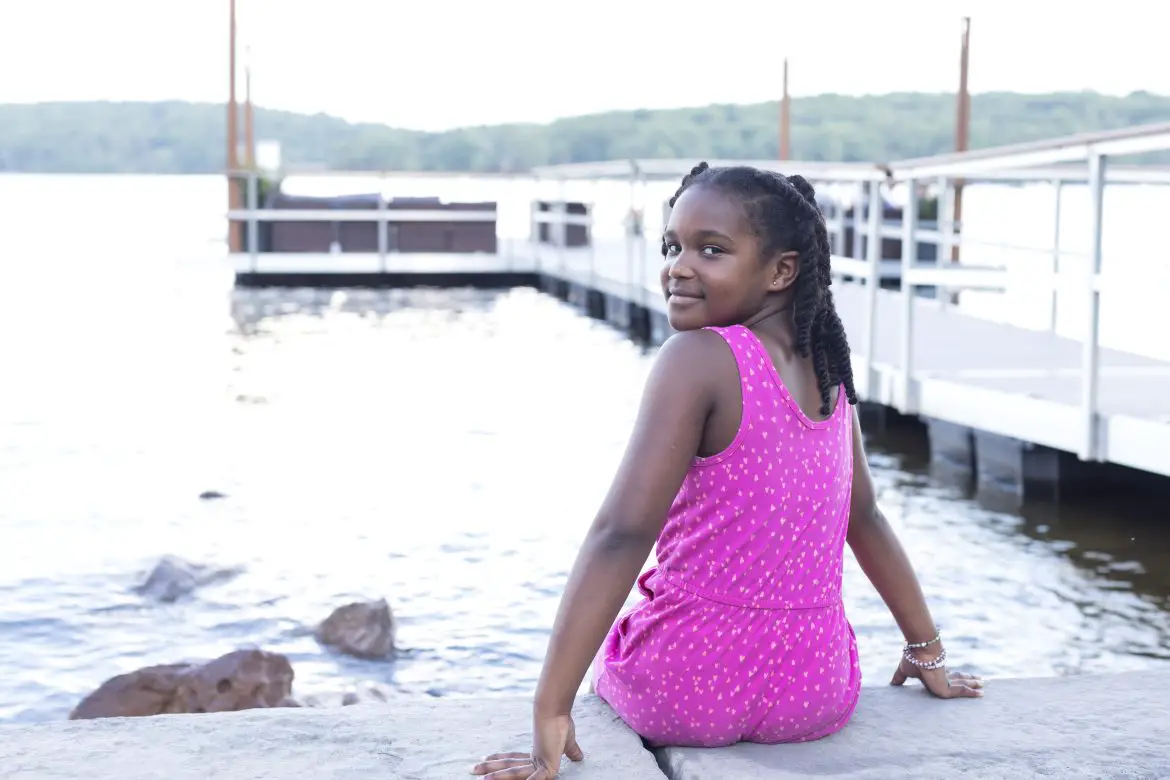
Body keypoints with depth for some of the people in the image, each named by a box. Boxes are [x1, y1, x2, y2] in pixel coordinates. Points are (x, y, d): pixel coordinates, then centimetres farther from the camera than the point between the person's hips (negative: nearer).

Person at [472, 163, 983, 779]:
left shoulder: (697, 358, -17)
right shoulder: (827, 370, 3)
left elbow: (620, 532, -24)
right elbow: (865, 519, 14)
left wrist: (550, 711, -25)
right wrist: (929, 653, 27)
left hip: (687, 691, -5)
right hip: (819, 695, 5)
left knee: (611, 661, 31)